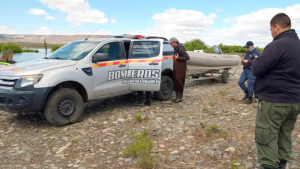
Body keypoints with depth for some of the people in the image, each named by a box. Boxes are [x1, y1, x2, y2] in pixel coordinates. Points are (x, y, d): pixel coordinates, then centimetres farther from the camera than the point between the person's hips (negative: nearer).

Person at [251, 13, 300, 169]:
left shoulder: (277, 45, -18)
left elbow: (256, 69, -17)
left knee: (266, 139, 0)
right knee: (285, 137, 17)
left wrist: (256, 61, 2)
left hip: (273, 101, -9)